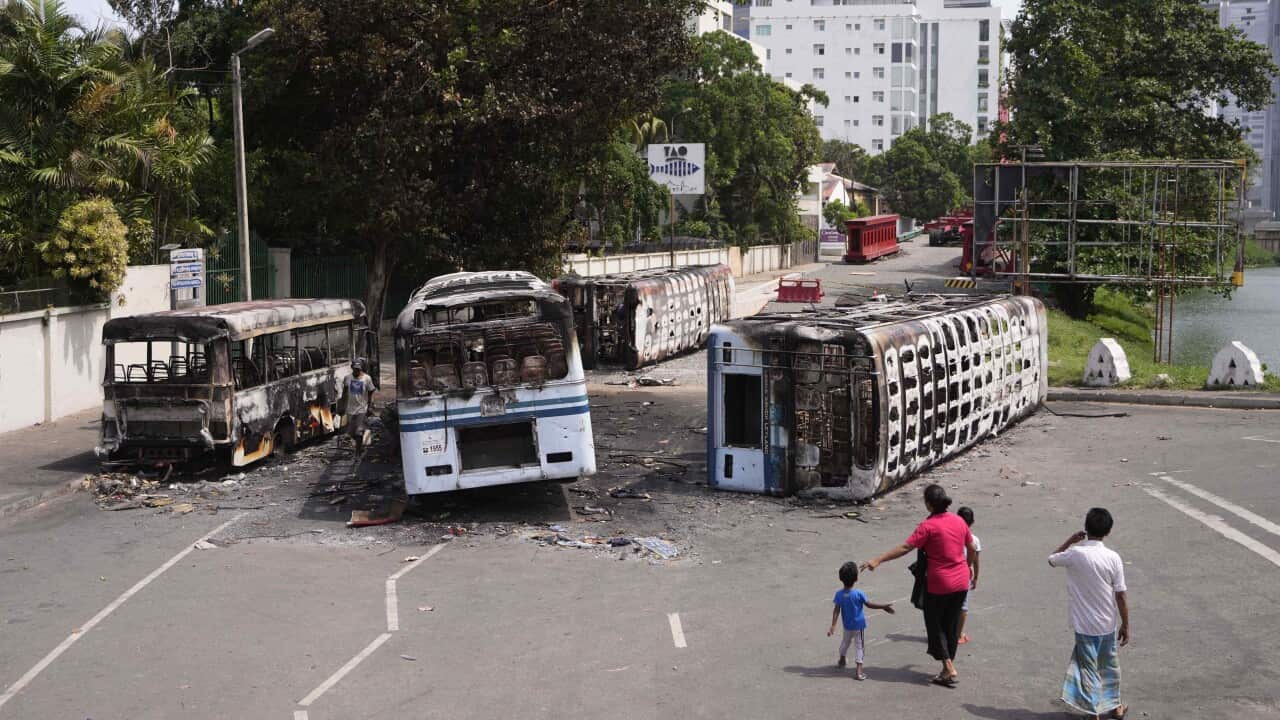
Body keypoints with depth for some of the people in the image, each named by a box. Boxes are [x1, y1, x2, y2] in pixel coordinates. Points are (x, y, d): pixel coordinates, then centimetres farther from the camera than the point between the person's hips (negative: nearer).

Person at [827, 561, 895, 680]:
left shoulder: (839, 594, -14)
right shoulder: (859, 594, -21)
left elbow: (836, 611, -16)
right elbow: (869, 604, -14)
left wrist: (833, 626, -15)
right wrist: (884, 607, -4)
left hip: (847, 625, 3)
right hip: (858, 625, -3)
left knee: (845, 641, 27)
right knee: (858, 646, 4)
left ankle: (842, 660, 47)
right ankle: (859, 670, -1)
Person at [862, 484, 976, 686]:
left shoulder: (928, 526, -17)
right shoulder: (958, 521, 2)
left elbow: (905, 548, -22)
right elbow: (972, 548, 14)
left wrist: (878, 561, -21)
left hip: (939, 584, -6)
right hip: (961, 582, 6)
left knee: (935, 625, 7)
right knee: (952, 625, 15)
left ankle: (949, 669, 1)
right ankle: (949, 668, 22)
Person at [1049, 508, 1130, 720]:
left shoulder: (1075, 554, -16)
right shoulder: (1113, 557, -12)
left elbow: (1052, 560, 7)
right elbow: (1121, 595, -7)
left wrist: (1070, 541, 12)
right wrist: (1125, 625, 2)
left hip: (1085, 625, -2)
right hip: (1109, 624, 3)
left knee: (1088, 668, 8)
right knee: (1110, 665, 22)